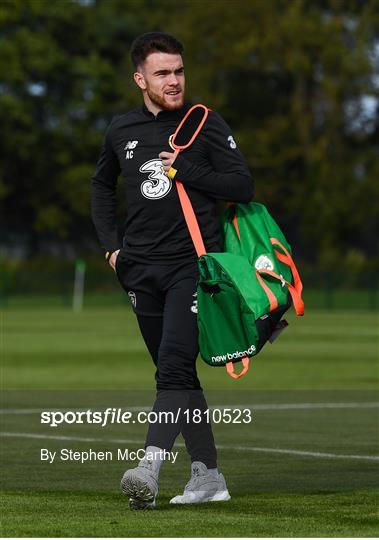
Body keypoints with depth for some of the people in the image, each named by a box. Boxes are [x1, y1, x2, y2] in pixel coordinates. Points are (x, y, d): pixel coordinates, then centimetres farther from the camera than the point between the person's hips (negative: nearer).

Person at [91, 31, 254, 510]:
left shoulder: (205, 124, -2)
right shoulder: (121, 130, 9)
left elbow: (243, 187, -6)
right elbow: (102, 186, 27)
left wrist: (184, 169, -12)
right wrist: (110, 245, 16)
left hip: (192, 262, -5)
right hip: (142, 269, 5)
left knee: (174, 366, -18)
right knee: (175, 375, 8)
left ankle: (149, 468, -30)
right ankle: (207, 476, 15)